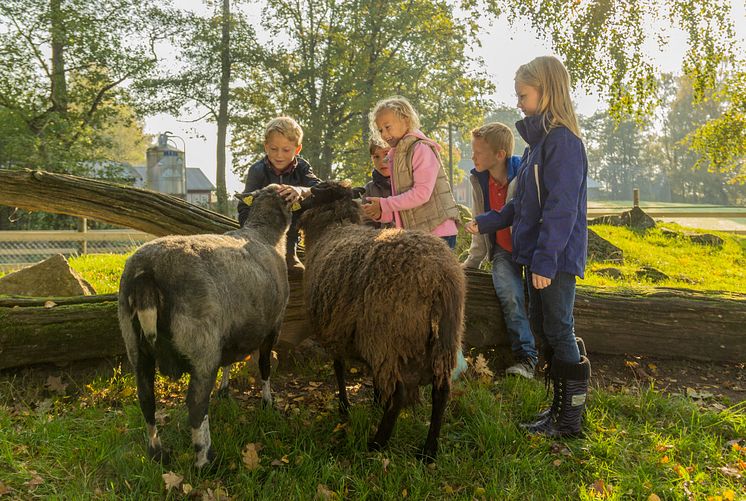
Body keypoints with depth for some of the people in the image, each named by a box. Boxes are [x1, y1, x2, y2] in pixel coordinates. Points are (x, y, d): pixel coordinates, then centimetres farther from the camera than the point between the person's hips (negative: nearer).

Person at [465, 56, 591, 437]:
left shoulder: (562, 140, -15)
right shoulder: (538, 140, 14)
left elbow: (561, 207, -21)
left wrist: (545, 260, -23)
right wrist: (486, 223, 18)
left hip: (556, 258, -10)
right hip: (537, 255, 10)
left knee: (559, 332, -2)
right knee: (542, 329, 15)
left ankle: (569, 420, 11)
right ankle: (562, 407, 27)